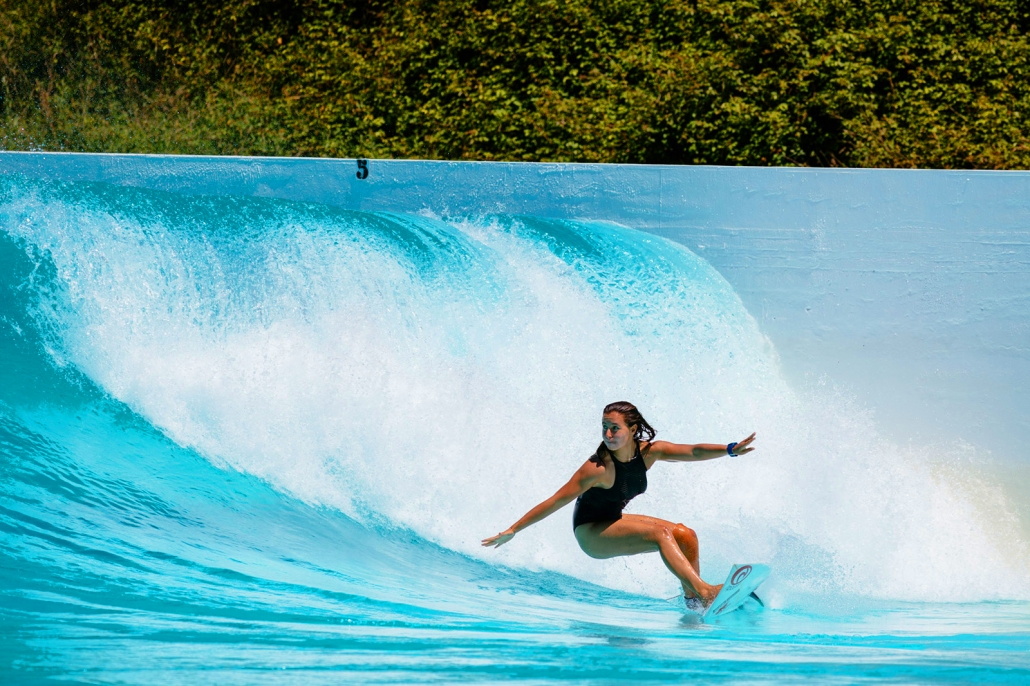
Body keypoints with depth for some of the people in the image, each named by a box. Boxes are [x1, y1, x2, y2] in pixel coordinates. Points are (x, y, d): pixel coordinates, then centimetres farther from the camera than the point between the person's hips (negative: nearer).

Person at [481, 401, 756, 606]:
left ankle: (692, 599, 0)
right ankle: (705, 591, -40)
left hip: (615, 522, 7)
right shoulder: (598, 468, -26)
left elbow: (693, 452, -17)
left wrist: (730, 449, -34)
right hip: (591, 534, -7)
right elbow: (556, 502, -24)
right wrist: (512, 531, -24)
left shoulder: (649, 452, -10)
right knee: (661, 533, -27)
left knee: (686, 535, -6)